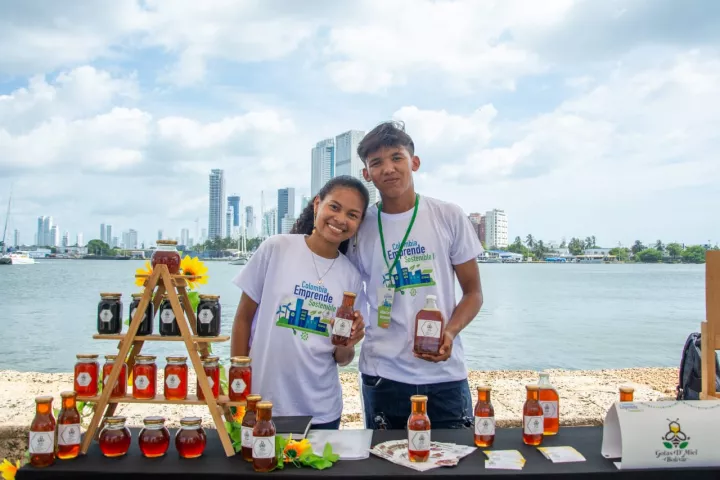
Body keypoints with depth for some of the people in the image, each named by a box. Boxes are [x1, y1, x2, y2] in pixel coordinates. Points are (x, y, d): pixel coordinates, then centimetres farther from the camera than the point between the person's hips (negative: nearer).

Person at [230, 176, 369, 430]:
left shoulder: (352, 276, -1)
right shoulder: (276, 248, -8)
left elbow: (342, 358, 6)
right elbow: (243, 318, -1)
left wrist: (347, 345, -15)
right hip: (263, 404, -2)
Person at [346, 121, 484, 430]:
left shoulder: (449, 217, -1)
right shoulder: (360, 227, 1)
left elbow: (473, 292, 4)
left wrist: (450, 332, -14)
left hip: (445, 373, 0)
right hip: (382, 375, 1)